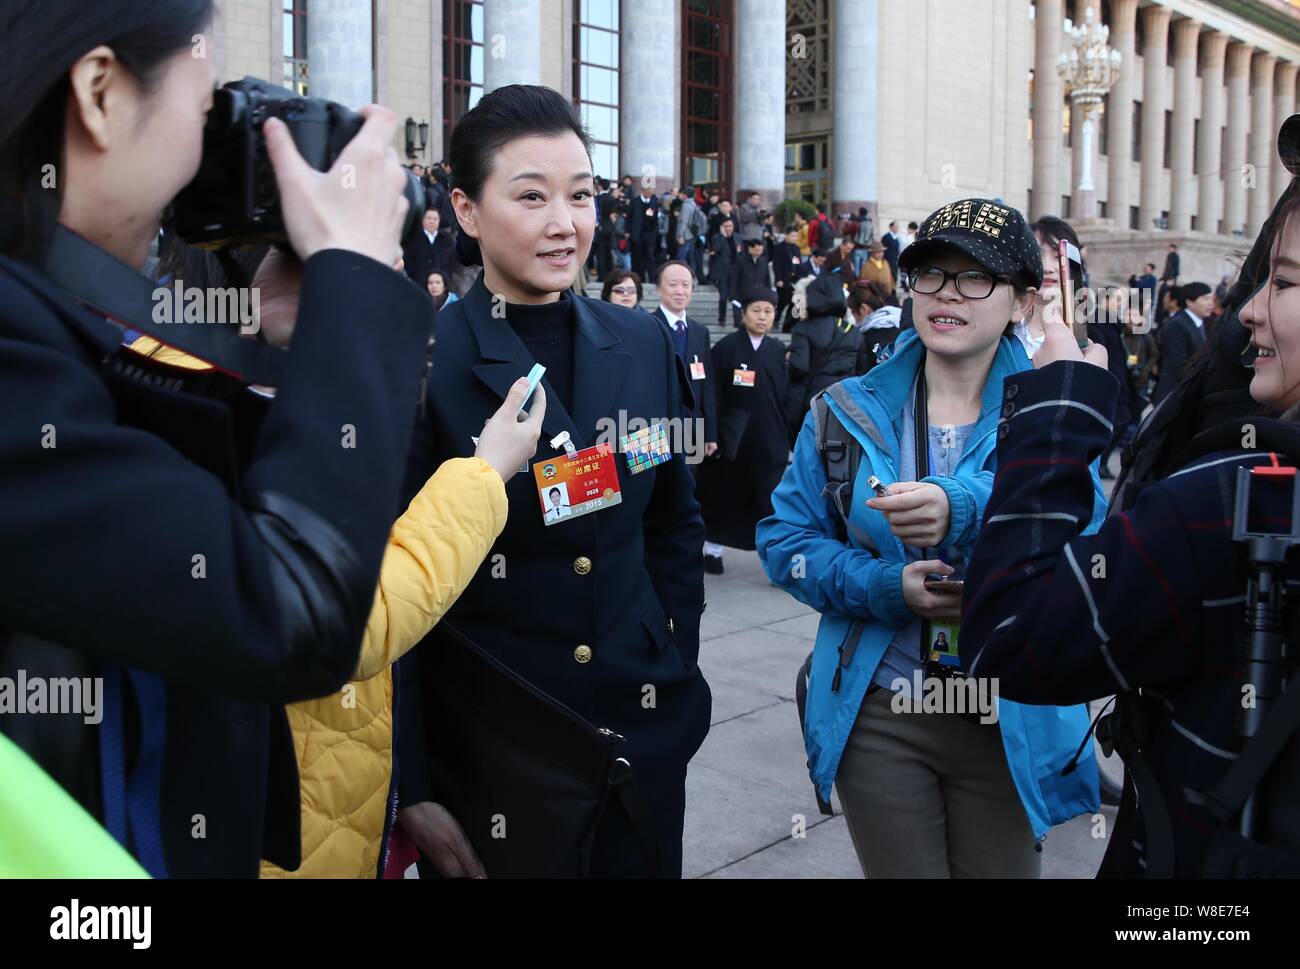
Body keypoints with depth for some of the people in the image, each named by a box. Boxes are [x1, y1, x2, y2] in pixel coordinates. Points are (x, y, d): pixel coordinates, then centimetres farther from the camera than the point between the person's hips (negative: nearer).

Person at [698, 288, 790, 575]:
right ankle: (713, 550, 26)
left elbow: (784, 396, 8)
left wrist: (788, 438, 4)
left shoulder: (777, 350, 7)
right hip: (730, 438, -2)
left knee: (772, 502, -2)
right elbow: (712, 395, -6)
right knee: (723, 498, 11)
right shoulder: (725, 347, -4)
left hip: (769, 441, 2)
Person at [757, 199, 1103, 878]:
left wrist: (965, 511, -39)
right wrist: (883, 587, -17)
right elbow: (784, 537, 0)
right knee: (899, 871, 12)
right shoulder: (851, 409, 1)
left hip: (1010, 724, 0)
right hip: (877, 715, 1)